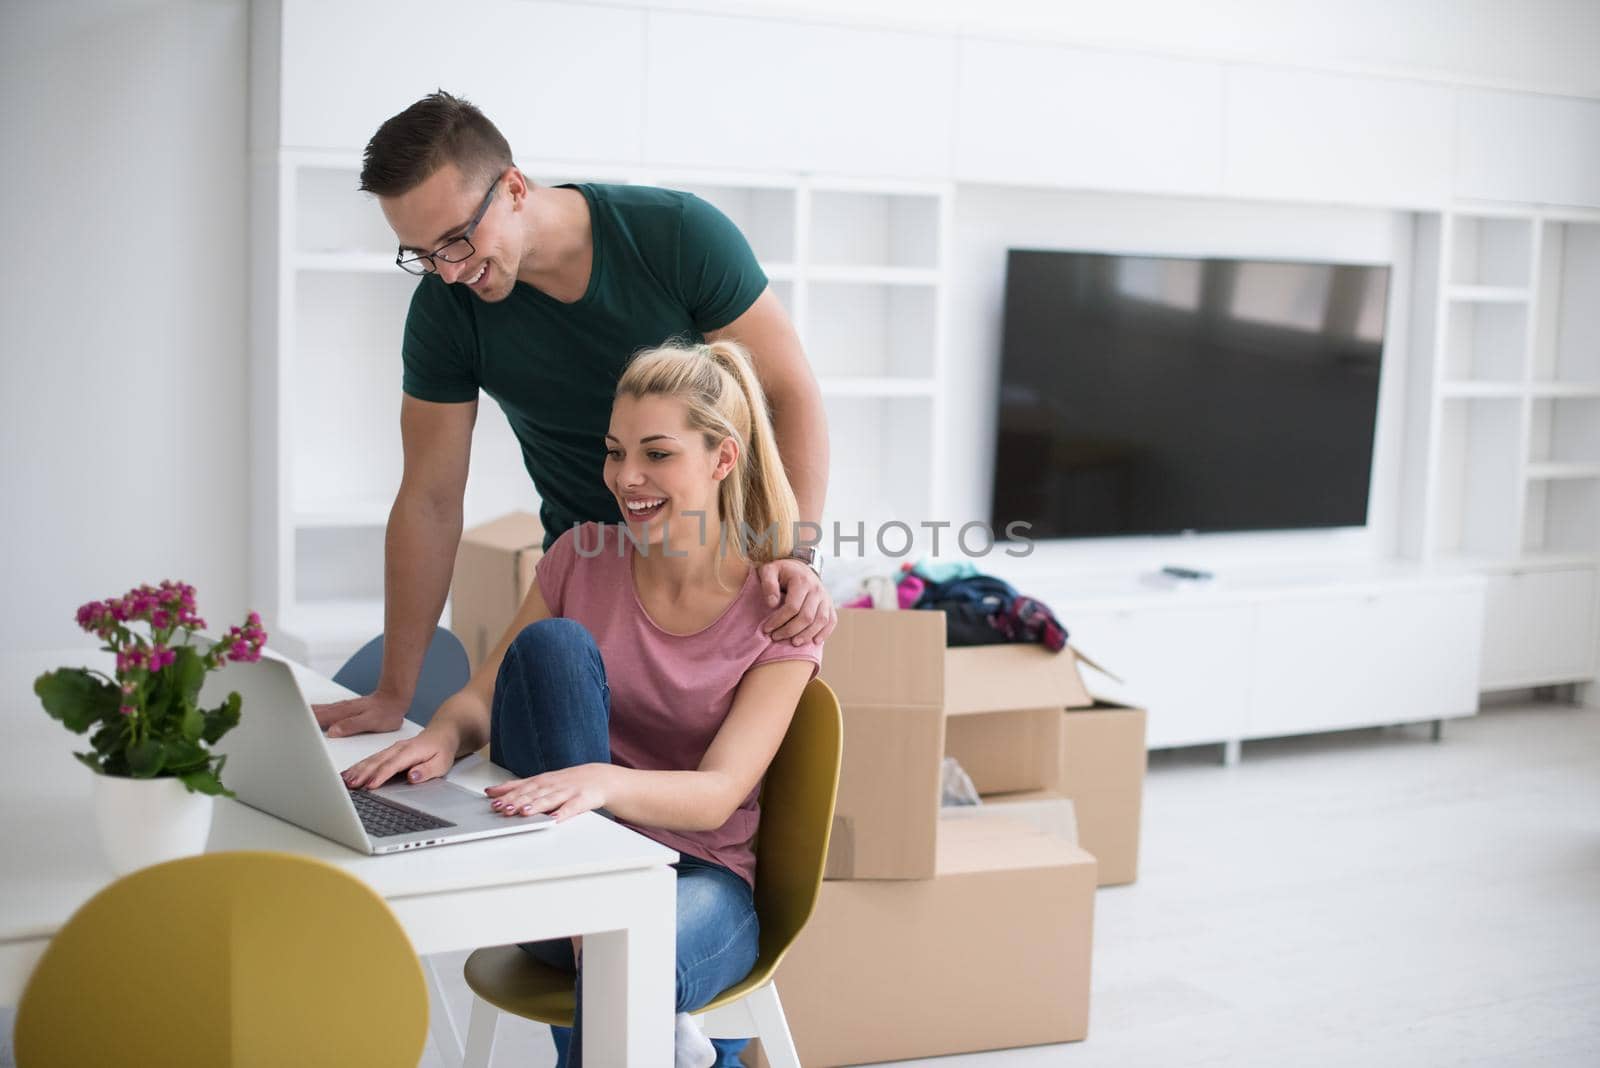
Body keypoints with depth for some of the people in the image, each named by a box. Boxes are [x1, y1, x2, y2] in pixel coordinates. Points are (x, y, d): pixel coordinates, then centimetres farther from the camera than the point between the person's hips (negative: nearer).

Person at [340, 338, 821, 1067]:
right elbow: (481, 697, 2)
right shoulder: (583, 557, 3)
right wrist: (442, 737, -23)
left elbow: (718, 795, -18)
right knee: (551, 644, -23)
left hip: (699, 877, -3)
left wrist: (601, 780, -39)